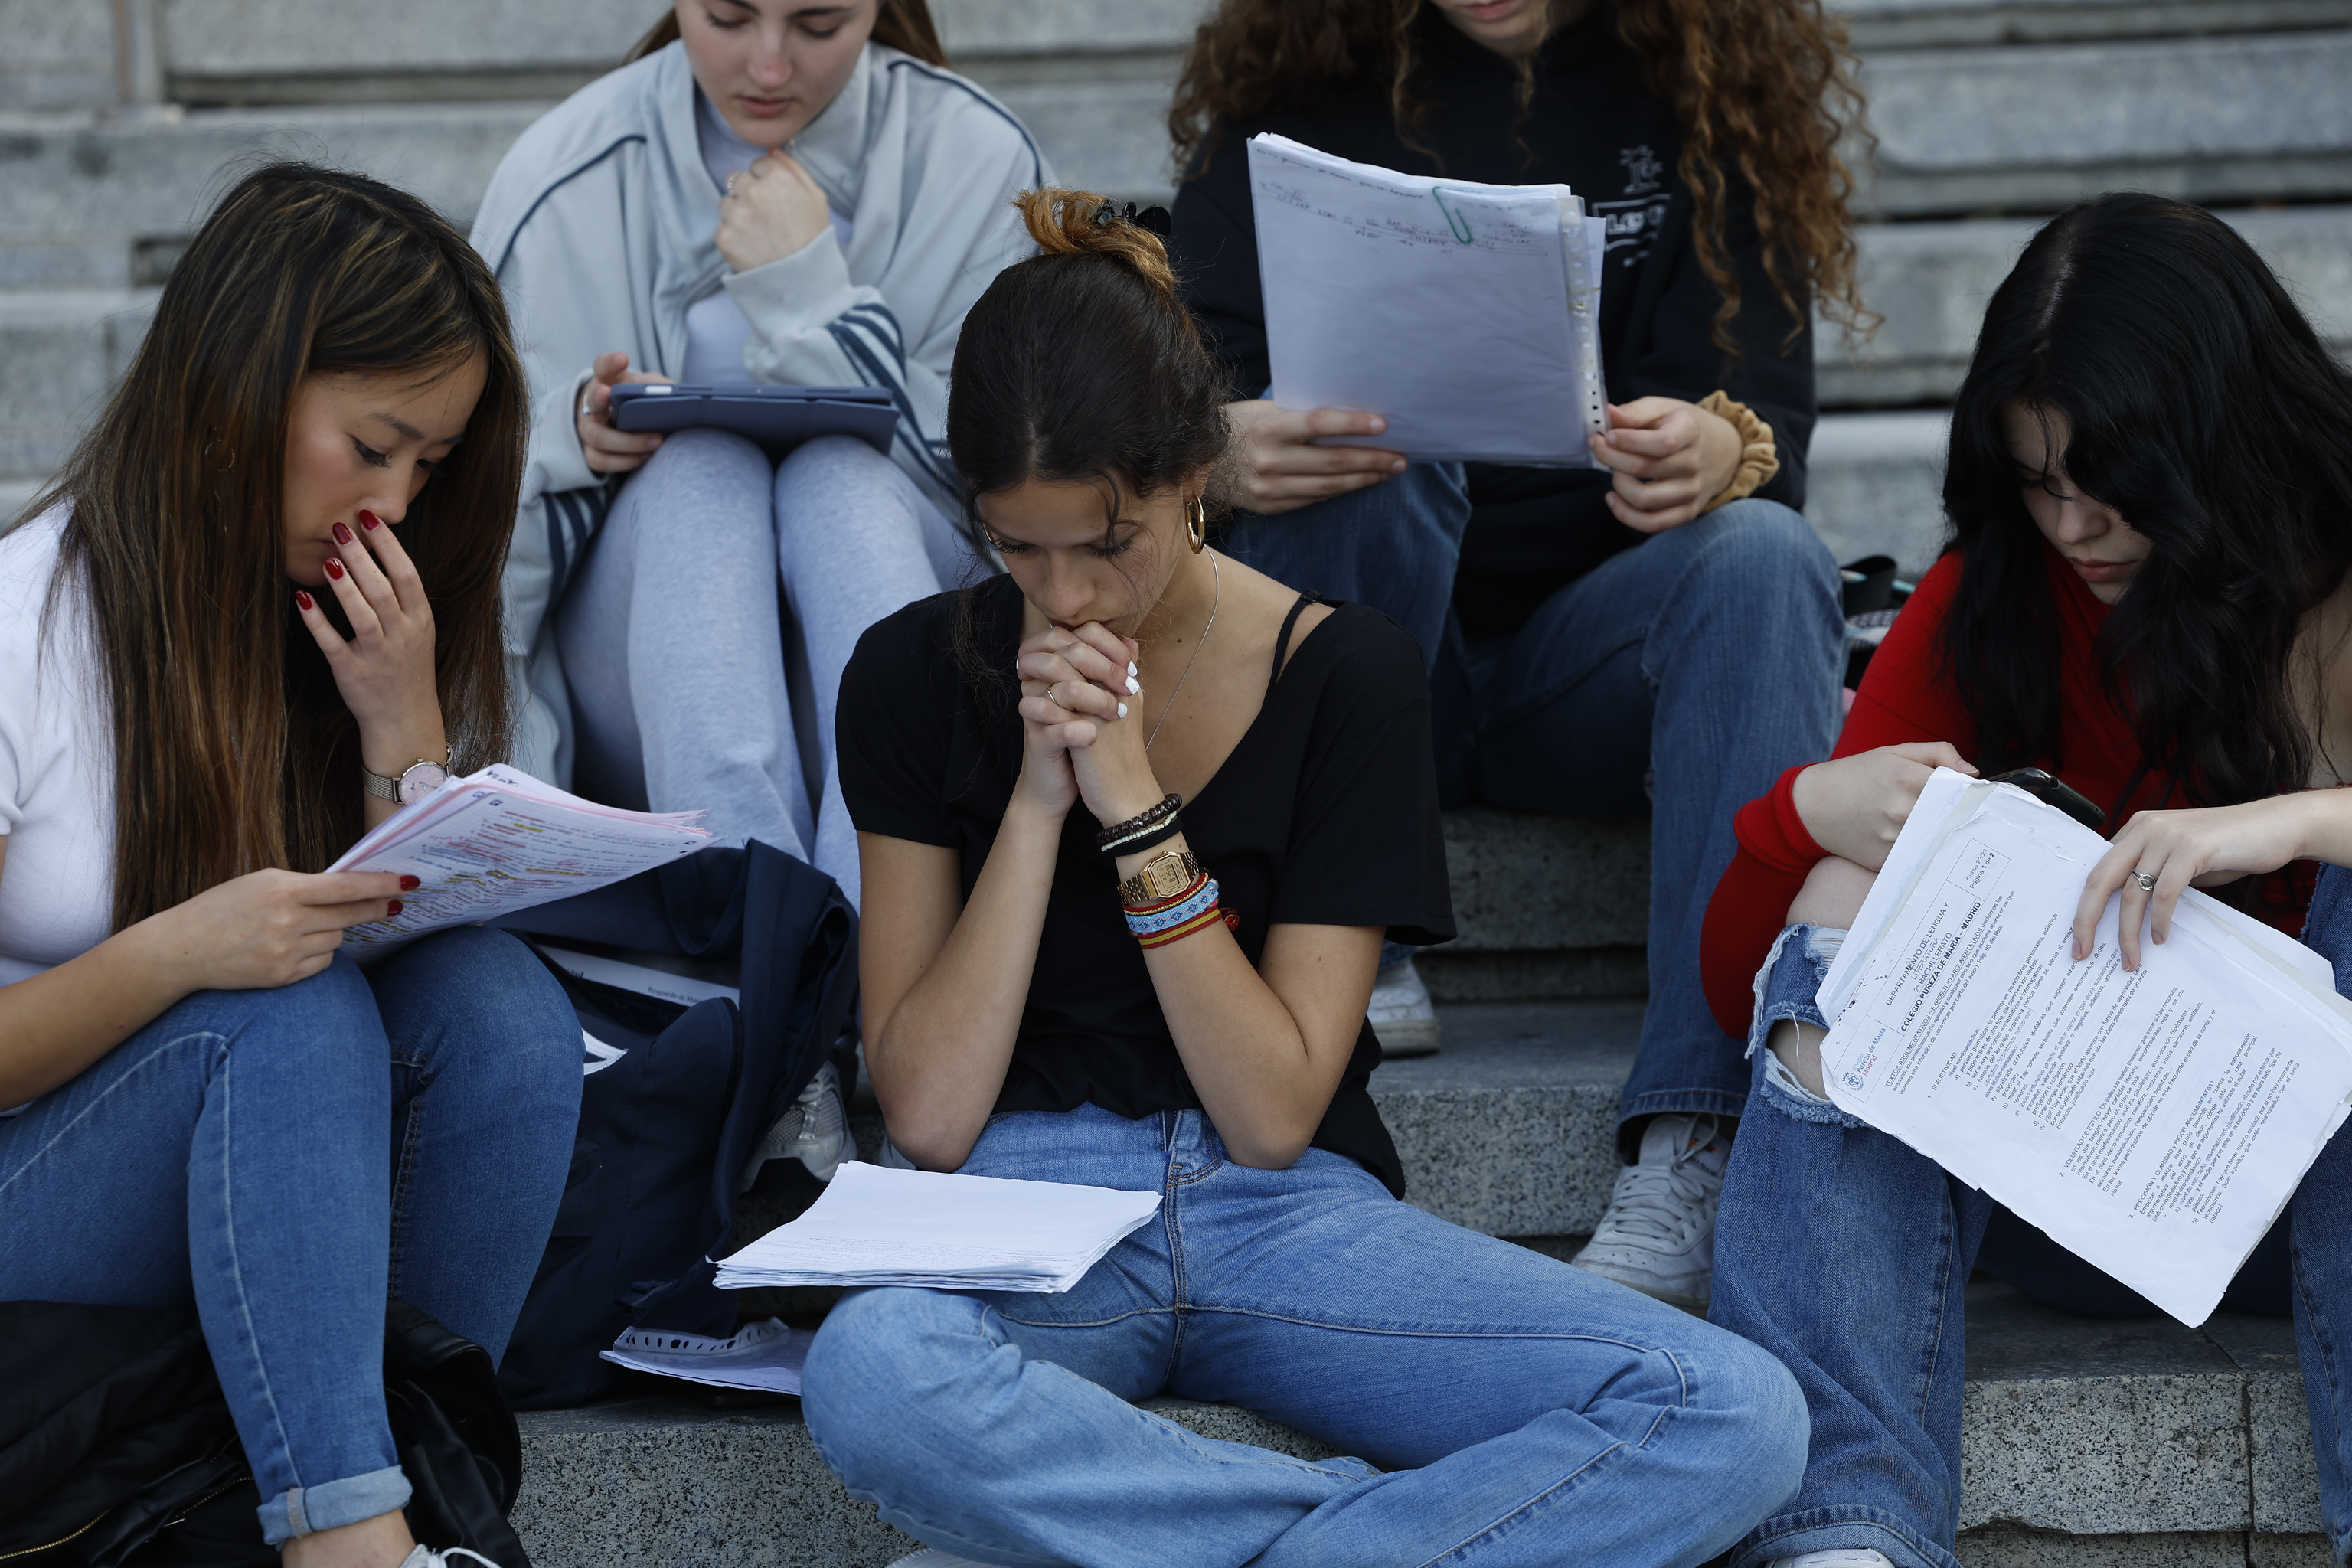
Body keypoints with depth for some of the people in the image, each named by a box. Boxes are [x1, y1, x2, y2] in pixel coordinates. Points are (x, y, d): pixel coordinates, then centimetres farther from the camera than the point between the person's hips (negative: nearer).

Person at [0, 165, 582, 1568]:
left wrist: (403, 728, -11)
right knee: (291, 1013, -33)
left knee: (498, 1000, -23)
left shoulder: (358, 621, 5)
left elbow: (426, 933, 3)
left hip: (274, 1205, 5)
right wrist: (176, 953, -30)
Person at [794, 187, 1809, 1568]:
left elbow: (1272, 1115, -6)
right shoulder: (920, 675, 2)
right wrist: (1039, 794, -12)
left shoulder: (1348, 676, 0)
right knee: (874, 1377, -41)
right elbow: (927, 1115, -4)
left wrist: (1132, 801, -14)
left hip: (1286, 1216, 1)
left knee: (1737, 1416, -25)